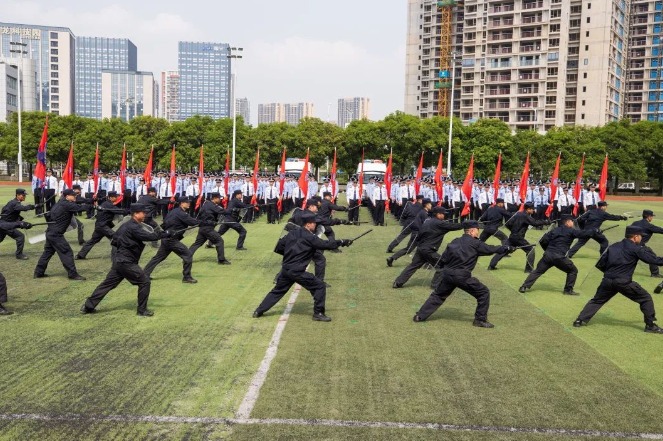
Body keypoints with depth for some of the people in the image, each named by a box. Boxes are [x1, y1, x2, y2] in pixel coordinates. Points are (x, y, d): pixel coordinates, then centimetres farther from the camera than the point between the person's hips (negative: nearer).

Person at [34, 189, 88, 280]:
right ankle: (73, 274, -3)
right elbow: (80, 207, -22)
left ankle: (38, 272, 25)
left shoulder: (60, 203, 12)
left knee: (48, 252, 18)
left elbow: (48, 216, 17)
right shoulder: (67, 205, -16)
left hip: (50, 233, 10)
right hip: (56, 234, -10)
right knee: (67, 253, -5)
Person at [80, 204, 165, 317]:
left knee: (108, 283, 15)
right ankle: (142, 310, 2)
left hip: (119, 260, 10)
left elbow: (115, 240, 18)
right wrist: (165, 234, -24)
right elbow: (149, 236, -27)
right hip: (126, 262, -10)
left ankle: (88, 306, 20)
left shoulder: (126, 225, 12)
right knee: (144, 281, -3)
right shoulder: (133, 227, -18)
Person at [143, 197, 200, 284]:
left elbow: (164, 222, 18)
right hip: (172, 240, -9)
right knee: (187, 255, -7)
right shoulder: (181, 214, -15)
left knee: (158, 257, 18)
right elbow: (193, 222, -20)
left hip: (166, 238, 9)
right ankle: (187, 277, -2)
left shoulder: (174, 211, 13)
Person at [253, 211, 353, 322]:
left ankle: (258, 311, 25)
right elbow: (325, 245, -11)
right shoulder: (310, 237, -10)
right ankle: (318, 313, 4)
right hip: (297, 271, -7)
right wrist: (342, 242, -5)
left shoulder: (293, 233, 10)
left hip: (285, 269, 7)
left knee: (277, 291, 23)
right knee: (320, 286, 2)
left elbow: (279, 247, 13)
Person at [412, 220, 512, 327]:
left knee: (437, 295, 21)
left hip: (447, 274, 5)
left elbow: (443, 259, 8)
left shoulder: (454, 242, 11)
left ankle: (420, 316, 19)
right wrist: (507, 249, 23)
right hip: (462, 276, -5)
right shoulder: (475, 243, -2)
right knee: (484, 293, 10)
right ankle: (480, 320, 13)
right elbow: (491, 249, 10)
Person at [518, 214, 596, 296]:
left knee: (538, 271, 12)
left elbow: (543, 241, 13)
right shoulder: (571, 231, 3)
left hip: (548, 255, 4)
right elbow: (583, 233, 5)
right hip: (559, 257, -4)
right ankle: (568, 290, 17)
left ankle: (524, 287, 3)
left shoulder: (555, 230, 16)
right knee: (573, 271, 17)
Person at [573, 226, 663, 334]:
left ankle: (580, 320, 9)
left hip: (607, 281, 5)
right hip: (624, 283, -5)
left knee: (597, 301, 18)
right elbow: (654, 260, -2)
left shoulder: (613, 246, 14)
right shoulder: (637, 249, -1)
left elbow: (600, 265, 12)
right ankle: (650, 325, 14)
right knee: (646, 299, 12)